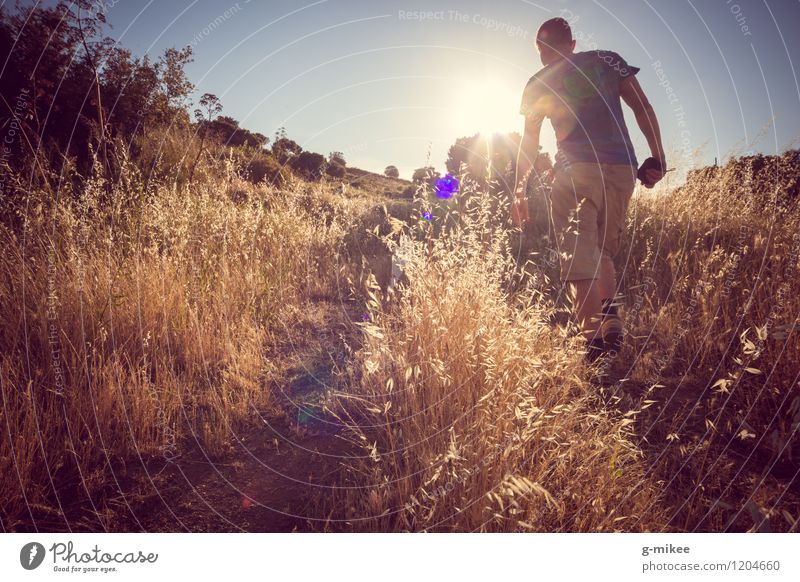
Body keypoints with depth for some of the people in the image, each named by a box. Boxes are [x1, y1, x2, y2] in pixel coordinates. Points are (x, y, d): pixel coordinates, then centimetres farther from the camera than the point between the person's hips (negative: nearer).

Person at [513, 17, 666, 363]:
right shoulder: (607, 60, 17)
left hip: (576, 170, -3)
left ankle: (595, 340, -21)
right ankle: (612, 322, 1)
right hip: (622, 168, 3)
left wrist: (519, 192, 20)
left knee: (578, 253, -7)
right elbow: (643, 108, 8)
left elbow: (528, 144, 15)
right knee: (603, 250, 18)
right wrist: (657, 157, 8)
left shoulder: (538, 84, 14)